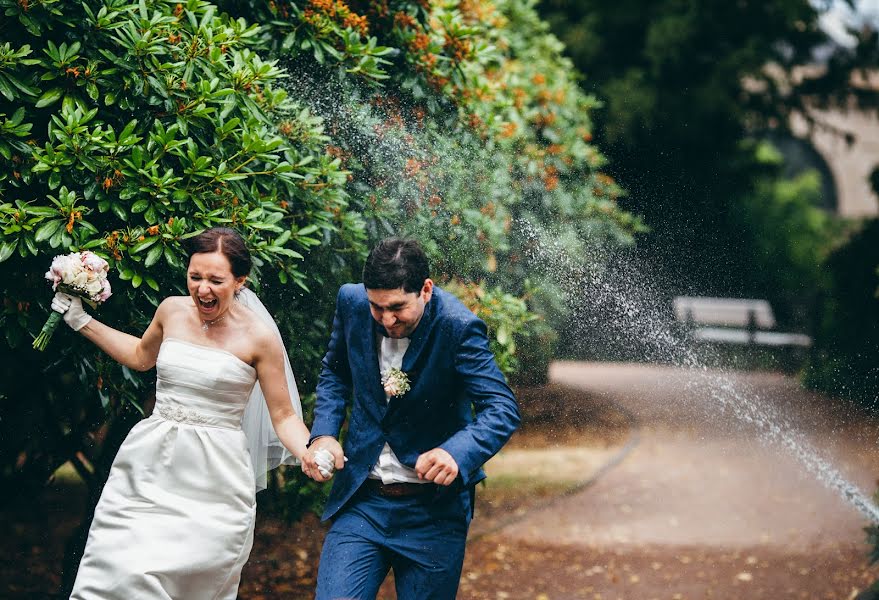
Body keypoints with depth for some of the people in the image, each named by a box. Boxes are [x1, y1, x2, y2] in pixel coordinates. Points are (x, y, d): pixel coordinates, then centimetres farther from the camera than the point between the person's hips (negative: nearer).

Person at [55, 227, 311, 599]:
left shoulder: (258, 336, -8)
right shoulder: (172, 310, 3)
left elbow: (284, 416, -3)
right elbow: (141, 356, 26)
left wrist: (314, 457, -22)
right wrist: (81, 321, 24)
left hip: (212, 487, -3)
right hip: (148, 472, 3)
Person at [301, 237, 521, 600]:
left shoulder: (458, 327, -18)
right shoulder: (352, 302, -4)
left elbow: (502, 409, -22)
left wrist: (456, 452, -41)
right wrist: (323, 433, -2)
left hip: (433, 511, -3)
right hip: (361, 502, 3)